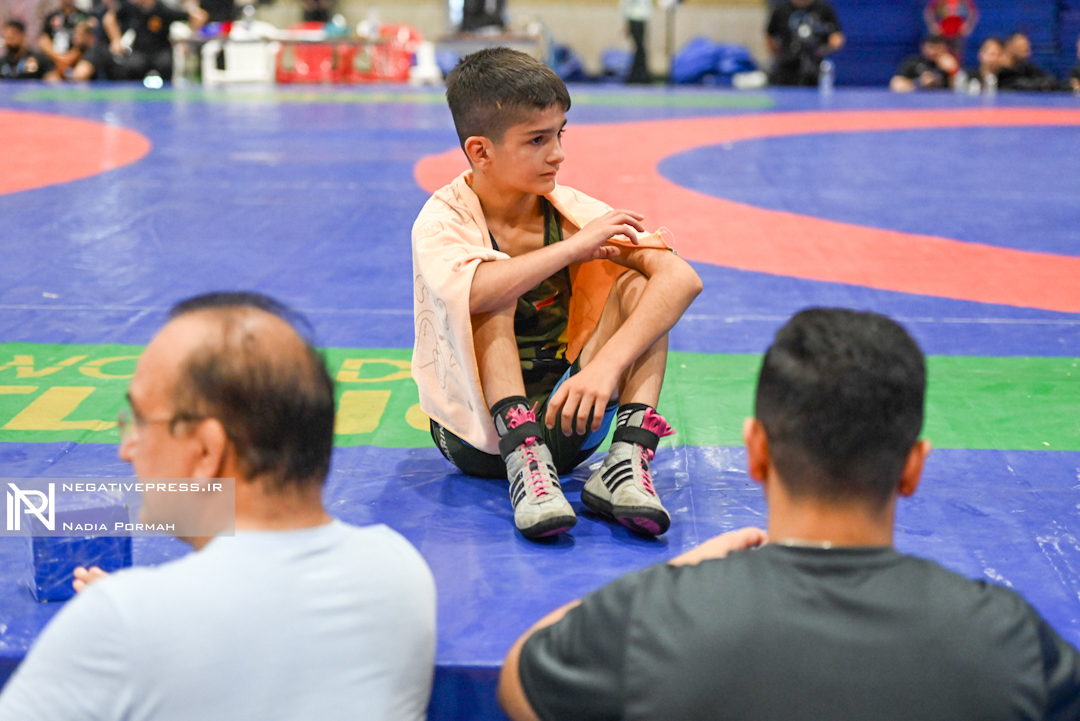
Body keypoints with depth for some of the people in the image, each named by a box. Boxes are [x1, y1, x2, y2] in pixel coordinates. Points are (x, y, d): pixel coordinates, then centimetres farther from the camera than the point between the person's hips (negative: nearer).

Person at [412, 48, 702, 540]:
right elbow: (474, 293, -38)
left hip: (563, 422, 3)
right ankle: (524, 461, -35)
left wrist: (608, 363, -34)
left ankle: (628, 459, -28)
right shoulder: (443, 219, -13)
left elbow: (683, 278, -20)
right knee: (499, 290, -25)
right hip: (477, 432, -3)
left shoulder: (571, 211, -6)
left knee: (641, 282, -15)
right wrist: (577, 246, -29)